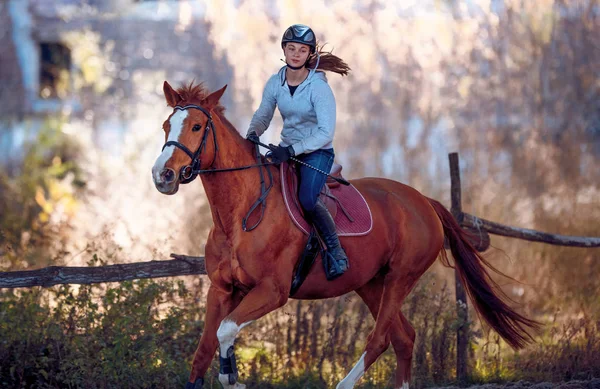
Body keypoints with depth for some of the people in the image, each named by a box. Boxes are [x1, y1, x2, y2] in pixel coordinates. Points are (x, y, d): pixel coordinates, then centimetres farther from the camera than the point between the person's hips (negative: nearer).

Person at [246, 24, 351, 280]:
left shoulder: (318, 87, -19)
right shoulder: (275, 83, -2)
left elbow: (326, 132, -23)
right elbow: (263, 115, 10)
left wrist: (292, 151, -31)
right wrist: (253, 133, -13)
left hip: (317, 152, -6)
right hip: (287, 150, 6)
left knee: (307, 200, -28)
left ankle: (336, 253, -12)